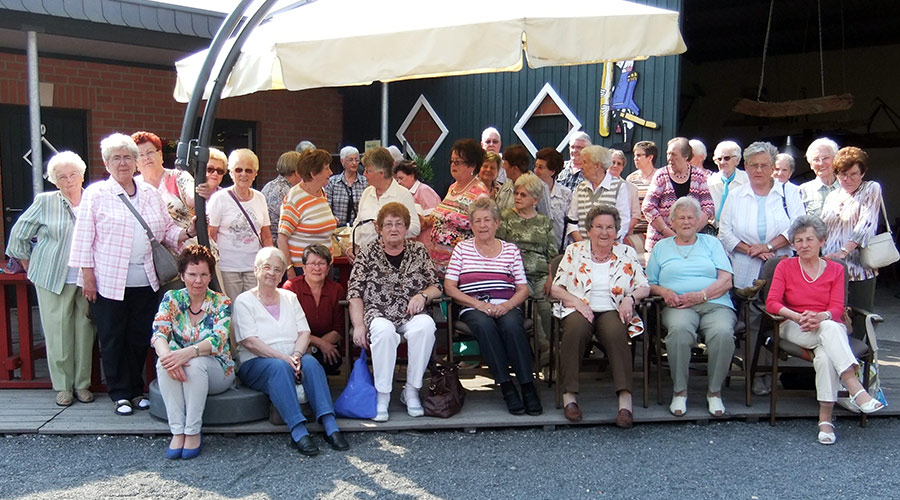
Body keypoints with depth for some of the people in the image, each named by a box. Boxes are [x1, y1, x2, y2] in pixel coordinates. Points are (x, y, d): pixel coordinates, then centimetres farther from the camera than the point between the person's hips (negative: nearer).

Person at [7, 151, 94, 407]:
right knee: (58, 332, 1)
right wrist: (29, 266, 10)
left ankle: (82, 383, 17)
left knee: (84, 331, 5)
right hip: (54, 280, -1)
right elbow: (19, 235, 9)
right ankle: (63, 385, 13)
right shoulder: (44, 202, 1)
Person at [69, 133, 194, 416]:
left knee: (140, 338, 10)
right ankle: (120, 394, 18)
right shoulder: (96, 194, -1)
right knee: (113, 339, 6)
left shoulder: (150, 193, 10)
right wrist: (87, 276, -8)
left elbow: (167, 230, 14)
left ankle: (136, 390, 24)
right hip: (109, 283, -3)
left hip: (145, 282, 3)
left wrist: (189, 232, -6)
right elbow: (84, 238, -3)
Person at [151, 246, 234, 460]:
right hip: (179, 371, 2)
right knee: (164, 362, -29)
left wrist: (187, 353, -40)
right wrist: (167, 354, -37)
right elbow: (158, 334, -13)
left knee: (196, 363, -34)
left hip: (217, 370, -2)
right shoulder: (171, 299, 1)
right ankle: (177, 432, -25)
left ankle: (193, 432, -23)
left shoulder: (221, 303, -6)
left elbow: (218, 340, -21)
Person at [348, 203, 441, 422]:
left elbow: (436, 287, 14)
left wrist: (422, 295, -8)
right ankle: (382, 396, -23)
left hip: (411, 315, 2)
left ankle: (411, 391, -18)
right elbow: (354, 293, 2)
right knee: (384, 331, -36)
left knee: (425, 325, -32)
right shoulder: (368, 253, 7)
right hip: (378, 315, -2)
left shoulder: (418, 251, 13)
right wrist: (359, 325, -10)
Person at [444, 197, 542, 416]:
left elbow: (523, 289, 10)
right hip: (473, 310, -1)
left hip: (507, 308, 1)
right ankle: (507, 388, -31)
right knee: (484, 325, -35)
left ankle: (528, 387, -29)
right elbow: (449, 287, 4)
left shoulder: (511, 250, 15)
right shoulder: (462, 248, 12)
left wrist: (507, 305, -11)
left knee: (511, 325, -34)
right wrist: (477, 304, -10)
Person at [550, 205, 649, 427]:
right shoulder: (574, 251, 12)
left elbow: (644, 287, 10)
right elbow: (556, 288, 6)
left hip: (612, 311, 1)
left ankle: (625, 400, -36)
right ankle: (569, 395, -28)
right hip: (578, 309, -1)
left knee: (616, 333, -35)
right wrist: (576, 300, -12)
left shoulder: (627, 253, 15)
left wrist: (630, 298, -11)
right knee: (576, 329, -36)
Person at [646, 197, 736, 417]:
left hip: (715, 303, 1)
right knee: (680, 329, -36)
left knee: (723, 333, -33)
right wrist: (664, 291, -7)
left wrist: (700, 295, -9)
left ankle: (714, 391, -13)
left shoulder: (711, 243, 21)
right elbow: (649, 284, 16)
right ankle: (679, 391, -20)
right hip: (678, 306, 0)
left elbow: (726, 281, 7)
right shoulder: (661, 247, 23)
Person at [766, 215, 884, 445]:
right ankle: (856, 389, -43)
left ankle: (825, 419, -33)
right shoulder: (785, 267, 8)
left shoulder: (835, 270, 13)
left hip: (830, 328, 1)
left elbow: (837, 309, 0)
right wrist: (797, 316, -24)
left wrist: (821, 316, -24)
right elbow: (771, 302, -5)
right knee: (830, 329, -35)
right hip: (793, 329, -1)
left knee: (825, 354, -35)